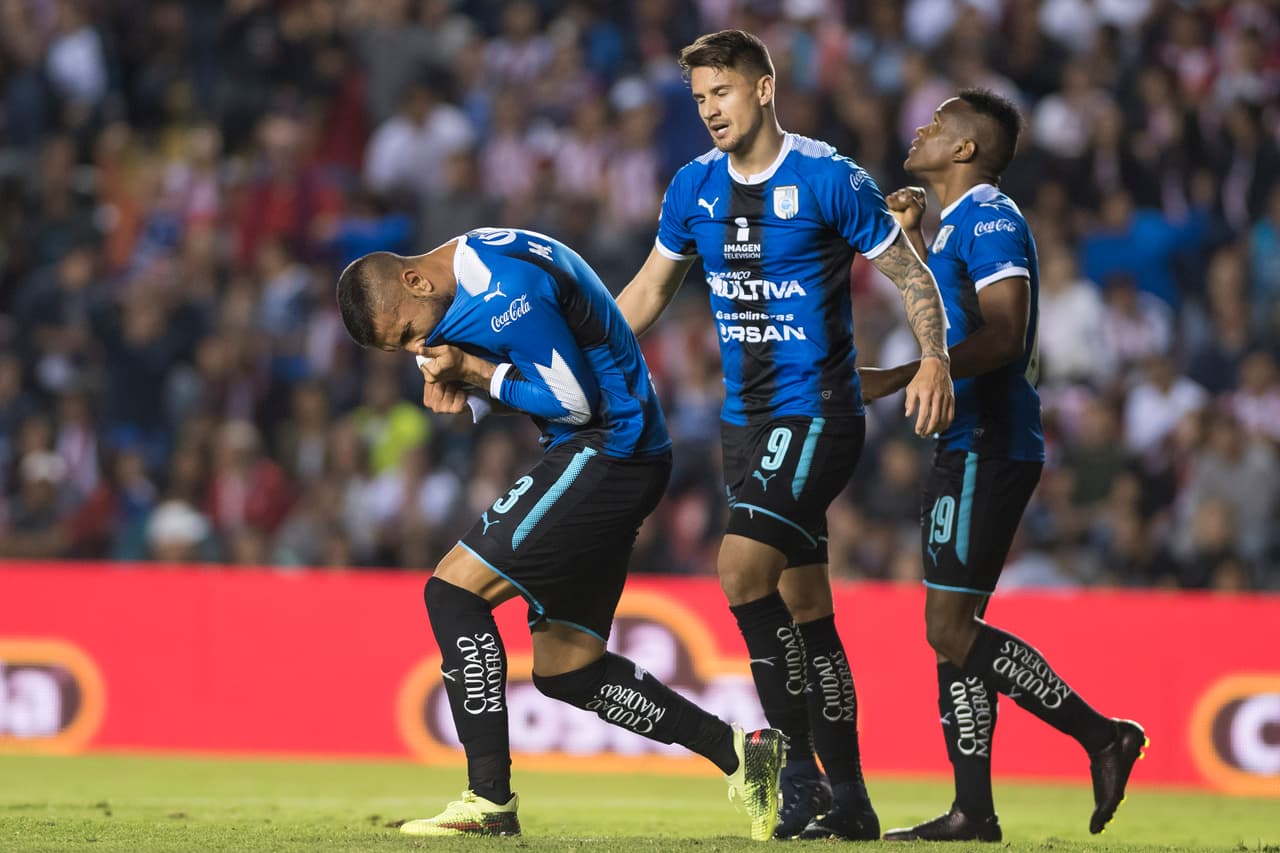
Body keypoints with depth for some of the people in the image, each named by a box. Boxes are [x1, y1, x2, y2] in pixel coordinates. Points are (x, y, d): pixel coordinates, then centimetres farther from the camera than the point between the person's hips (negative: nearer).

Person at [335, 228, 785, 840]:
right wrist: (454, 382, 0)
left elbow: (575, 401, -18)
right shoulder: (474, 263, 12)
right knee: (563, 668, 10)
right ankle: (740, 754, 13)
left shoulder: (506, 290, -20)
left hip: (605, 449, -11)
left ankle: (491, 800, -13)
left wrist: (474, 372, -11)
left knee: (453, 592, -13)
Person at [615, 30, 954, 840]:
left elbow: (912, 274, -5)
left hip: (819, 413, -7)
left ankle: (798, 770, -15)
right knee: (803, 608, 9)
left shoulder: (830, 179, -11)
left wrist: (935, 359, -20)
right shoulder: (695, 187, 7)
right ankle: (847, 800, 16)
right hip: (746, 420, 7)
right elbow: (647, 292, 20)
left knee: (743, 566, -23)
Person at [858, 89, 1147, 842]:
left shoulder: (989, 216, -11)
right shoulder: (961, 222, 20)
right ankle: (973, 812, 9)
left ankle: (1103, 736, -7)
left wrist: (899, 379, -24)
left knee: (951, 628, -12)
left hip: (987, 448, -10)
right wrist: (914, 240, 25)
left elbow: (1001, 336, -21)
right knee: (951, 628, 8)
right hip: (970, 447, 10)